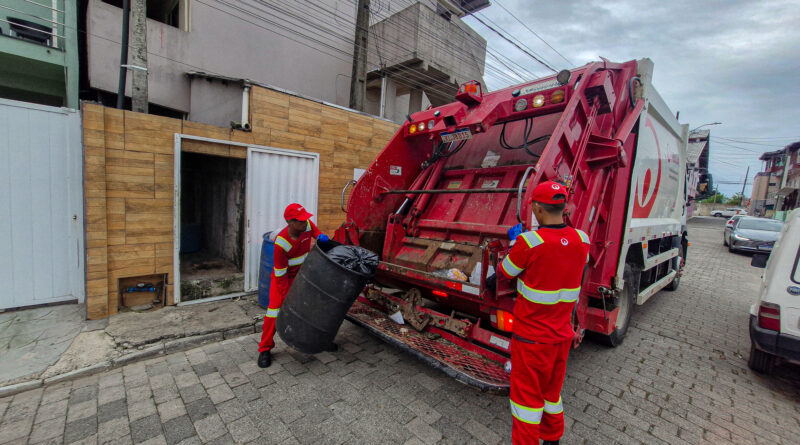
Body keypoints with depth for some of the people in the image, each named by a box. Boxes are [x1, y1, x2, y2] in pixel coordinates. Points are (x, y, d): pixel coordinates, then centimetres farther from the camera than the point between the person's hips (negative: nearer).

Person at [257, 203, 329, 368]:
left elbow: (315, 232, 5)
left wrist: (321, 236, -19)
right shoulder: (281, 243, -34)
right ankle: (265, 349, 5)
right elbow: (280, 274, -25)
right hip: (283, 275, -5)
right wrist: (287, 296, -23)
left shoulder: (307, 224, -21)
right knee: (275, 307, -12)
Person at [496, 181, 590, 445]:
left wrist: (514, 242, 5)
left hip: (531, 336, -6)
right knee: (552, 391, 26)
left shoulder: (528, 242, -25)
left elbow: (505, 272, -9)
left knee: (527, 395, 12)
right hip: (563, 334, 6)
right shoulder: (582, 241, -6)